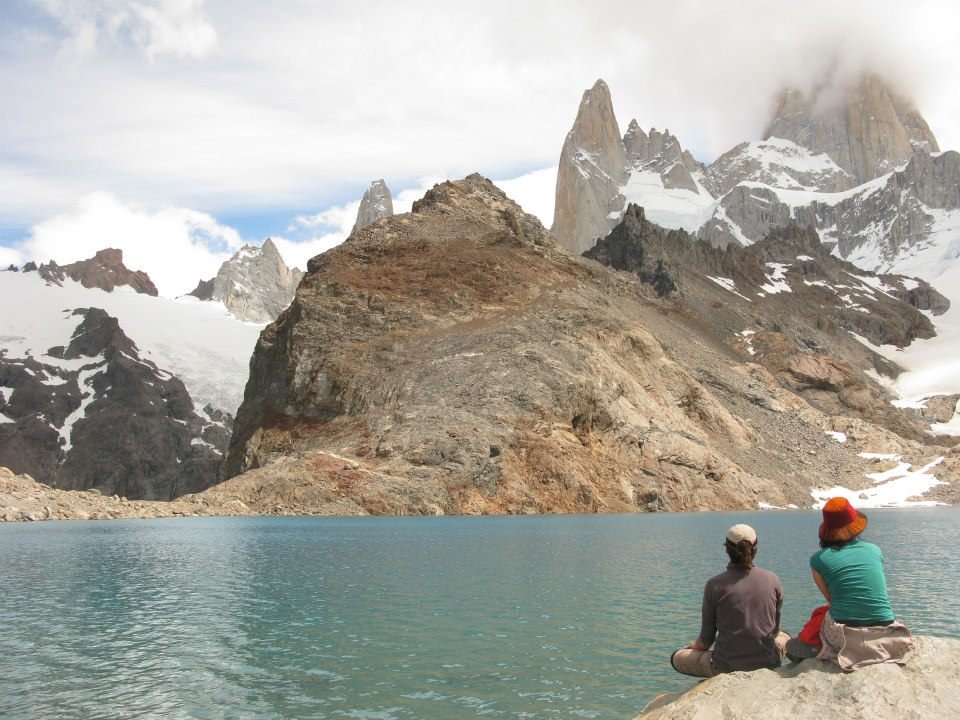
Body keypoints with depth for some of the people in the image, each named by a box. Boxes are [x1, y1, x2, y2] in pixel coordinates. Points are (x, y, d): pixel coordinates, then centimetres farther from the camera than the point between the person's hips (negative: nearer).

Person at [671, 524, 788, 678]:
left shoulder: (715, 585, -11)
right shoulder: (773, 580, -4)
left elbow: (706, 639, -3)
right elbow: (775, 630, 8)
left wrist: (693, 647, 19)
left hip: (727, 667, -3)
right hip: (769, 664, 4)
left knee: (676, 658, 21)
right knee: (784, 638, 37)